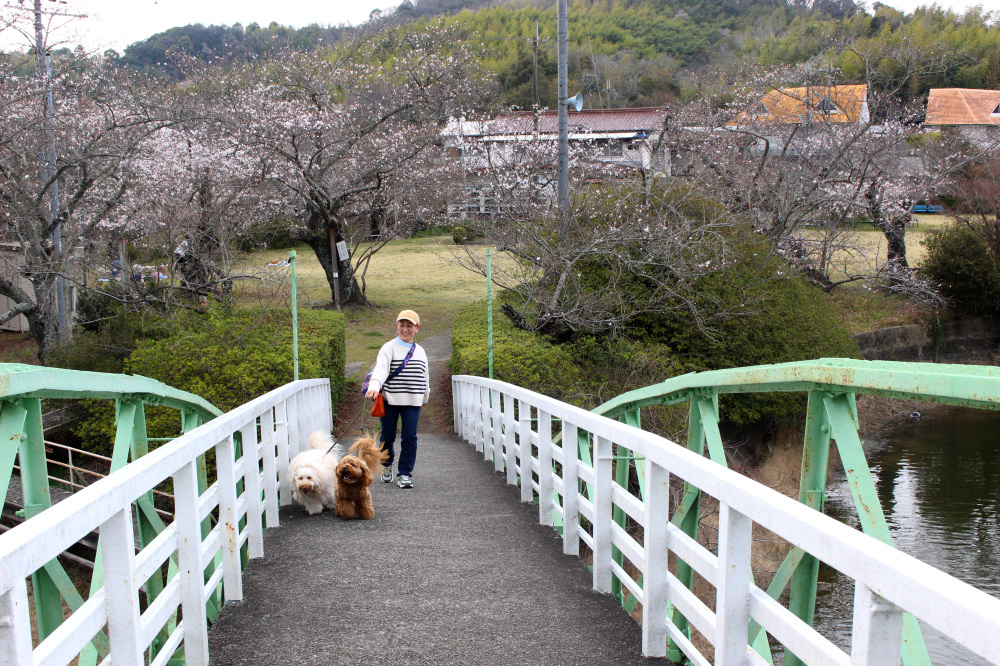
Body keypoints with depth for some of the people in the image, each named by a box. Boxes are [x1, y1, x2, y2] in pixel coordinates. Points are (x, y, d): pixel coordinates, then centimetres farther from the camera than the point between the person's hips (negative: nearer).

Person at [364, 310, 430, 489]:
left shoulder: (420, 351, 12)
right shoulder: (389, 348, -4)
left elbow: (425, 376, 22)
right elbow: (381, 368, -21)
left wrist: (425, 398, 27)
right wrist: (374, 386, -38)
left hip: (412, 401, 3)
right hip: (390, 400, -2)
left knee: (409, 437, -5)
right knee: (388, 436, 7)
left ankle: (405, 473, 5)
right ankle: (387, 465, 33)